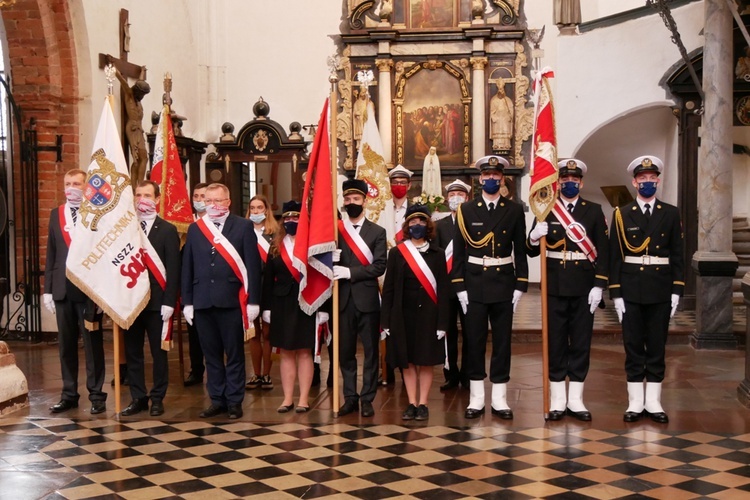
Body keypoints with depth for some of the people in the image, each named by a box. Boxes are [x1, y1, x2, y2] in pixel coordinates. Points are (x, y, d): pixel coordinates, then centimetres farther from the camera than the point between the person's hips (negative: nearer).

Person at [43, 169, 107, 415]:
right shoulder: (56, 214, 11)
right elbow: (51, 253, 10)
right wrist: (48, 289, 6)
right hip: (62, 289, 5)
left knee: (93, 343, 4)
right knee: (66, 344, 11)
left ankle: (96, 395, 12)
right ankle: (69, 395, 20)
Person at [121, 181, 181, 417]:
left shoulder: (167, 230, -1)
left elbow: (173, 269, -5)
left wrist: (169, 302, -12)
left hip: (156, 301, -3)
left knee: (159, 352, 5)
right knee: (132, 352, 9)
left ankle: (157, 399, 16)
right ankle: (138, 398, 19)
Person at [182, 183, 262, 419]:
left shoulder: (243, 226, 1)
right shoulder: (194, 229, 10)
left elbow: (253, 265, -3)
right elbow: (187, 267, 9)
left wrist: (253, 301, -8)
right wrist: (187, 301, 4)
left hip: (232, 300, -3)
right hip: (202, 301, 3)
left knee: (234, 354, 5)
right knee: (211, 354, 10)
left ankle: (234, 401, 15)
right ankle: (217, 400, 20)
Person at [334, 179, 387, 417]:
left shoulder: (377, 232, 3)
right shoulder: (334, 230, 9)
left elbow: (379, 266, -7)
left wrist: (350, 272, -15)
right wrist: (332, 263, -19)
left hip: (367, 299, -2)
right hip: (343, 299, 2)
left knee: (370, 351, 4)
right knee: (345, 351, 8)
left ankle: (367, 399, 13)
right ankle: (350, 397, 18)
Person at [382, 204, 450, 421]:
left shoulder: (437, 254, 2)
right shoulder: (396, 253, 3)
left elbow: (443, 289, 0)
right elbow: (389, 288, 2)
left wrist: (442, 322, -7)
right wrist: (386, 320, -4)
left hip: (428, 315, -1)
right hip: (403, 315, 1)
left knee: (425, 361, 5)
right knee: (407, 361, 6)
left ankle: (422, 404, 14)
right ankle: (412, 404, 16)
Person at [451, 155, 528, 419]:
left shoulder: (514, 210, 3)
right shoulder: (466, 210, 2)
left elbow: (520, 250, 4)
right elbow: (459, 252, 2)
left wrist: (520, 286, -1)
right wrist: (460, 288, -3)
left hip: (504, 284, 1)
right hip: (474, 285, 0)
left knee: (502, 342, 6)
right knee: (474, 342, 4)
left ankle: (500, 399, 15)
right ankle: (476, 399, 14)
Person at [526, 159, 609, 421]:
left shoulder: (594, 211, 5)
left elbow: (602, 250, 2)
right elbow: (532, 251, 2)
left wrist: (599, 285, -6)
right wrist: (534, 237, -20)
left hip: (584, 287, 1)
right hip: (555, 286, 0)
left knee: (581, 343, 5)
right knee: (556, 343, 4)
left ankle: (576, 400, 15)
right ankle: (557, 400, 12)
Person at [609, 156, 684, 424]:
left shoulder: (671, 213, 5)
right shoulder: (622, 214, 2)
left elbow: (677, 254, 4)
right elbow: (615, 257, 0)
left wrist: (677, 291, -2)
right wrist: (616, 293, -5)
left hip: (660, 290, 1)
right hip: (631, 290, -1)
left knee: (657, 346, 7)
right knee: (633, 346, 4)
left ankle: (653, 401, 15)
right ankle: (635, 402, 13)